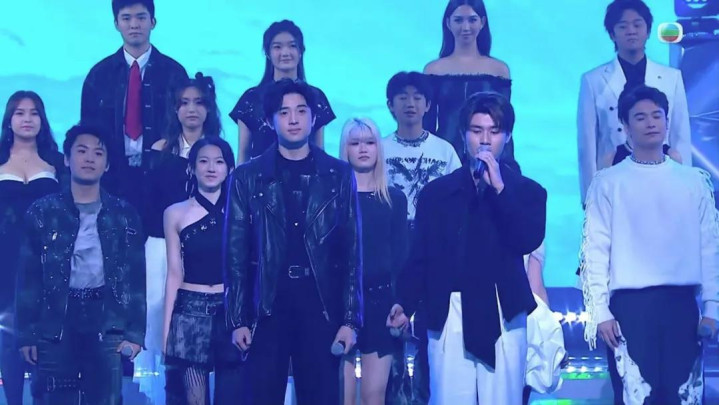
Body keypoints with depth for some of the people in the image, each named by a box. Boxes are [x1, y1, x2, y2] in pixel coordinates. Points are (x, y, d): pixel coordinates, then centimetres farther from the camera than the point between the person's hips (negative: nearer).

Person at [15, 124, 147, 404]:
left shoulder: (124, 215, 8)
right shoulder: (42, 212, 6)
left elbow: (135, 276, 5)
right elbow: (28, 276, 4)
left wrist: (134, 332, -3)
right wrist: (26, 333, -3)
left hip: (107, 323, 0)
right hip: (54, 323, 0)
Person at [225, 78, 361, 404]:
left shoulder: (339, 175, 7)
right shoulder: (247, 177, 6)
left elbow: (352, 250, 5)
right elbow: (236, 253, 5)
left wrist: (350, 318, -1)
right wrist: (238, 319, -2)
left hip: (321, 305, 0)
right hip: (266, 306, 0)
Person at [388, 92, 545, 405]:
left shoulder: (527, 191, 9)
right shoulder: (437, 191, 11)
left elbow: (529, 241, -9)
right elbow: (420, 256, 5)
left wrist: (499, 187, -11)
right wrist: (404, 304, -9)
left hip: (502, 316, 0)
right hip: (449, 316, 1)